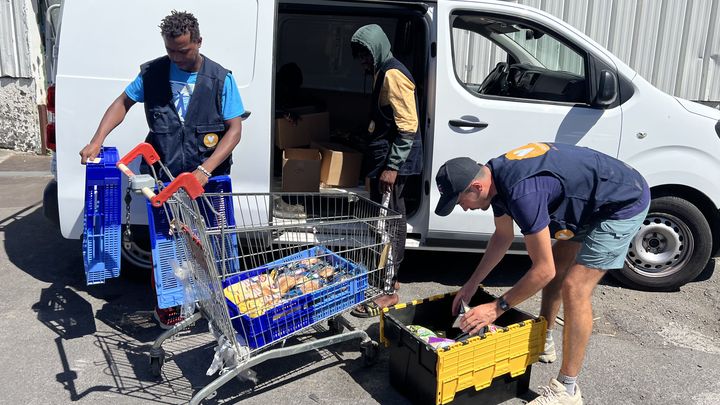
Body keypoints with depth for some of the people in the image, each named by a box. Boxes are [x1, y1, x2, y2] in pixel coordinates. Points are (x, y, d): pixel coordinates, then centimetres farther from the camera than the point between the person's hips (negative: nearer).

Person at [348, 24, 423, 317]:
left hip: (392, 161, -10)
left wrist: (392, 166, -23)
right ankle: (388, 278, 25)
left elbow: (408, 126, -21)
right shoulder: (382, 73, 18)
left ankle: (388, 291, -2)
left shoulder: (393, 75, -14)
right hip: (383, 158, 10)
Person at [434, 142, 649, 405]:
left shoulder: (521, 192, -35)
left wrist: (497, 308, -18)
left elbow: (543, 271, -27)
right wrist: (472, 284, 11)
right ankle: (544, 342, 34)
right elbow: (503, 236, 10)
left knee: (575, 288, -13)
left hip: (625, 203, -10)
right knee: (557, 267, 16)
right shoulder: (495, 176, -6)